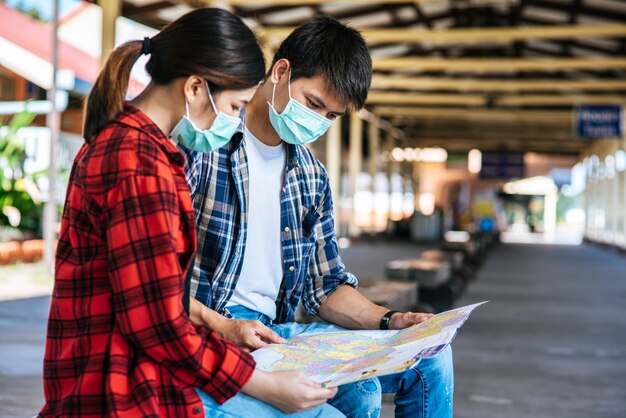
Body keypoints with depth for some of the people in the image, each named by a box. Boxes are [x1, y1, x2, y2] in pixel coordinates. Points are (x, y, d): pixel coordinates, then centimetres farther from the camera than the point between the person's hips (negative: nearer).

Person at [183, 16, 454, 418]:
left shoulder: (313, 177, 14)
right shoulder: (200, 147, -9)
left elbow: (326, 286, 18)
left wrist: (388, 321, 0)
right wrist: (223, 327, -24)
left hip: (277, 332, 7)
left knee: (429, 358, -3)